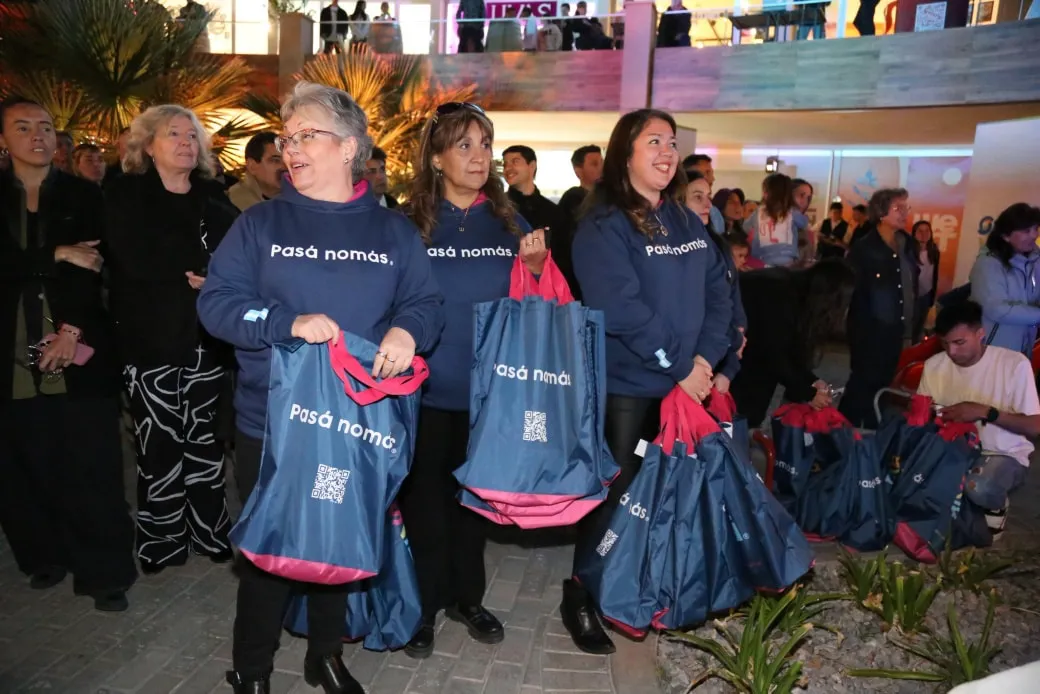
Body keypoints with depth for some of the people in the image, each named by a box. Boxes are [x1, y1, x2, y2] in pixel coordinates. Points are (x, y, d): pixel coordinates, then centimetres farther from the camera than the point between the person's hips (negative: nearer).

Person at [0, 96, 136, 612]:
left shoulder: (84, 196, 8)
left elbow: (94, 270, -2)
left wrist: (74, 329, -12)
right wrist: (57, 255, -12)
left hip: (81, 353, -1)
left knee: (92, 468, 0)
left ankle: (105, 571, 9)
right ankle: (47, 555, 25)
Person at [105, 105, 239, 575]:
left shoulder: (212, 197, 13)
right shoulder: (125, 196, 2)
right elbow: (140, 263, -14)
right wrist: (204, 267, -10)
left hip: (206, 335, 3)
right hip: (152, 337, -3)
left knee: (204, 437, 7)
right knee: (160, 442, 0)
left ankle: (209, 532, 21)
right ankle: (161, 542, 16)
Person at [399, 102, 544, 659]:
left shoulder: (508, 222, 4)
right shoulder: (410, 223, -4)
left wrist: (536, 268, -12)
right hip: (427, 384, -2)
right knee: (425, 492, 9)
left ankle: (467, 596, 35)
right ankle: (422, 604, 28)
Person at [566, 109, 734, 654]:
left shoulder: (687, 223, 12)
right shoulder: (603, 225, -11)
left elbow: (718, 291, 8)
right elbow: (620, 310, -21)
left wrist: (706, 356, -7)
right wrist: (679, 366, -18)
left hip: (683, 383, 7)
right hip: (623, 383, -6)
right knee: (614, 491, 3)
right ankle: (580, 599, 22)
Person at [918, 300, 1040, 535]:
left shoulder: (1015, 364, -12)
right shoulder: (934, 365, -1)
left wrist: (986, 412, -24)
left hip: (1004, 455, -3)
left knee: (980, 488, -37)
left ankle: (996, 505, 2)